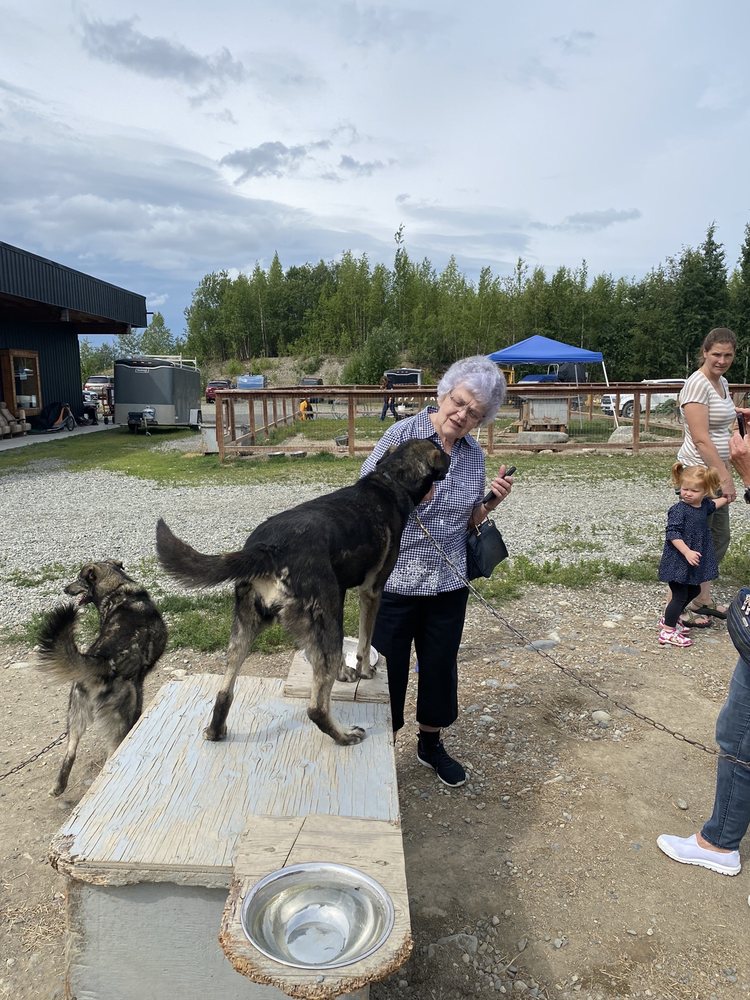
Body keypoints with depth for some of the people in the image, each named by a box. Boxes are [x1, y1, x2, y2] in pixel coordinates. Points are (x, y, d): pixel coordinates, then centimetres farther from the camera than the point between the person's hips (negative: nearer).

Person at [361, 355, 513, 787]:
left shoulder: (475, 455, 3)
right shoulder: (403, 434, -10)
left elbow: (469, 522, 12)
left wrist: (491, 501, -7)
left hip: (449, 584, 4)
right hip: (394, 580, -4)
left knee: (441, 666, 18)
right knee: (386, 669, 9)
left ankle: (431, 743, 42)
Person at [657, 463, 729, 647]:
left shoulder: (704, 505, 5)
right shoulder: (679, 510, -21)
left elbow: (713, 505, 31)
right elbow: (673, 534, -26)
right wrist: (687, 552, -31)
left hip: (695, 561, 9)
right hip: (678, 561, -9)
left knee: (693, 590, 21)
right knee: (680, 596, -4)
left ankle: (669, 619, 36)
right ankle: (668, 632, 6)